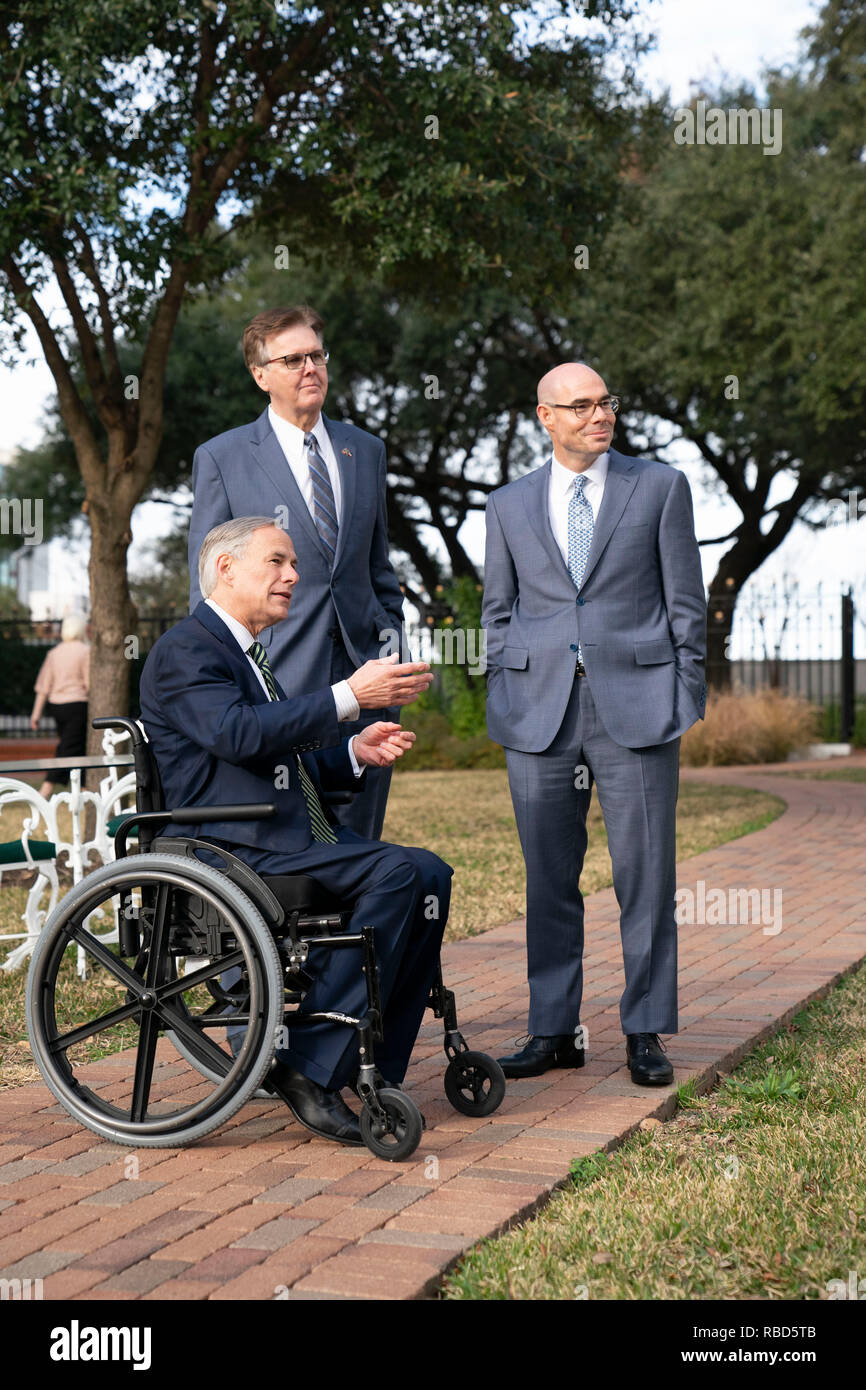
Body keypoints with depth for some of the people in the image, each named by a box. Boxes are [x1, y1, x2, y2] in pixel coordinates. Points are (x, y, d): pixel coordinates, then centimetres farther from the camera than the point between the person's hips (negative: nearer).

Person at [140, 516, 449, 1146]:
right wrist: (349, 696, -24)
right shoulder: (185, 648, -5)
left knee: (432, 874, -9)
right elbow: (237, 734, -23)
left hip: (294, 841, 9)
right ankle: (310, 1063, -22)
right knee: (398, 871, -25)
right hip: (231, 849, -9)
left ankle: (374, 1070, -8)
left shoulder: (250, 655, 26)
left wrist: (355, 752, 8)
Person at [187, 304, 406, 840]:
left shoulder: (367, 451, 15)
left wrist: (393, 636, 10)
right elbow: (208, 585, 3)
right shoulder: (221, 459, 2)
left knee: (359, 841, 6)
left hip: (363, 675, 4)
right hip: (275, 678, -4)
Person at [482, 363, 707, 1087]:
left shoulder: (661, 487, 6)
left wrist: (686, 701, -1)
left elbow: (686, 604, 5)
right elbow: (498, 613, 15)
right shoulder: (509, 505, 11)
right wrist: (503, 705, 6)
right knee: (549, 880, 6)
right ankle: (554, 1031, 17)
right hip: (541, 712, 2)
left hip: (637, 707, -2)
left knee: (645, 878, 1)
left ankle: (646, 1033, 12)